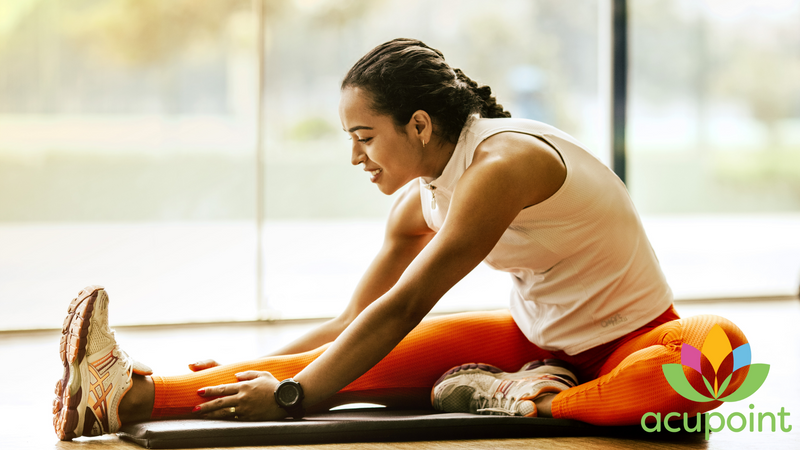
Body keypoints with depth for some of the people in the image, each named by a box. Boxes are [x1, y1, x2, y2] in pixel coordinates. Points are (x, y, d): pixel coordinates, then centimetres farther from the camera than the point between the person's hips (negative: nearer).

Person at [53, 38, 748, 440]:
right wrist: (257, 370, 1)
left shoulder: (501, 164, -25)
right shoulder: (421, 203, 1)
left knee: (721, 346, -42)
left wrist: (292, 396, -27)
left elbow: (402, 310, -28)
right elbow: (351, 324, 10)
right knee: (370, 362, -15)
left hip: (630, 339, -6)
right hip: (537, 338, 6)